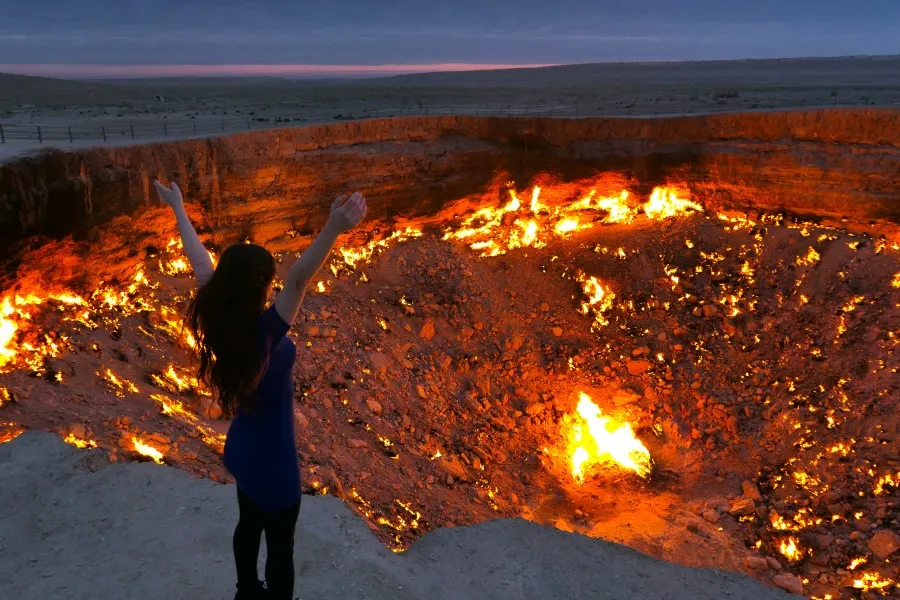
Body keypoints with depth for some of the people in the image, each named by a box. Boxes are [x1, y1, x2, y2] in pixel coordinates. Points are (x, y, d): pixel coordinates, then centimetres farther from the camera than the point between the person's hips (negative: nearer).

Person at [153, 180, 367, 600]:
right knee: (280, 548, 14)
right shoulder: (263, 334, -34)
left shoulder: (216, 320, -14)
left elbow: (201, 263, -3)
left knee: (249, 525, 30)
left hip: (243, 450, 8)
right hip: (273, 460, -8)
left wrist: (177, 207, 10)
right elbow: (297, 281, -50)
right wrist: (334, 228, -65)